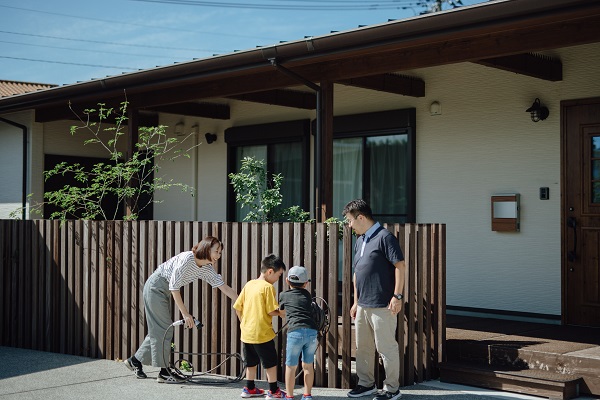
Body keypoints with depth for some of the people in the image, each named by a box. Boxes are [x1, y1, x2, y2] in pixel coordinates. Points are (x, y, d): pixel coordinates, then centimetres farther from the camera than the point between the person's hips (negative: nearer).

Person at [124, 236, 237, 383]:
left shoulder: (207, 270, -4)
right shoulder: (187, 259, -27)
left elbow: (225, 288, -2)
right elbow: (174, 287, -25)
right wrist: (185, 314, -22)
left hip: (165, 291, 9)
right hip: (155, 287, -9)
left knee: (158, 329, 13)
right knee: (164, 330, -7)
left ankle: (135, 360, 27)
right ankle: (164, 372, -1)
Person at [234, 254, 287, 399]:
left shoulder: (249, 284, 7)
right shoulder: (268, 287, -14)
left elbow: (237, 307, 10)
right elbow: (271, 311, -17)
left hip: (246, 332, 7)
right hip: (262, 333, -7)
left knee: (251, 362, 20)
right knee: (271, 362, 7)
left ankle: (249, 388, 29)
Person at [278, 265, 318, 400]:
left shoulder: (283, 295, 17)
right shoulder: (307, 294, 22)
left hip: (295, 332, -3)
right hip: (312, 331, 3)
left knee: (291, 366, 8)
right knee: (308, 365, 16)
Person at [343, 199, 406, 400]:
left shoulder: (384, 237, -11)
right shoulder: (360, 241, 15)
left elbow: (400, 266, -15)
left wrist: (397, 296, -18)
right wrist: (356, 302, 20)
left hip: (382, 306, -9)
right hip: (363, 306, 9)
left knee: (386, 347, 1)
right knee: (363, 347, 16)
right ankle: (366, 384, 29)